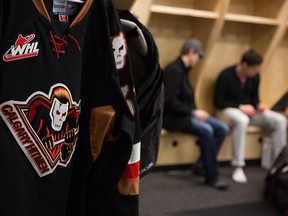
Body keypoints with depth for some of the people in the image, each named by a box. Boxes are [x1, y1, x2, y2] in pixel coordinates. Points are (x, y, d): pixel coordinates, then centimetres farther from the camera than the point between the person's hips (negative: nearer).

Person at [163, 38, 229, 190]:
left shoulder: (183, 69, 13)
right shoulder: (174, 70, -16)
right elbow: (170, 101, -24)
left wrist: (196, 112, 2)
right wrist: (193, 112, -22)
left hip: (185, 114, 10)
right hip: (172, 117, -10)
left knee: (222, 128, -6)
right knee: (206, 130, -31)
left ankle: (201, 166, 0)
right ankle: (212, 176, -19)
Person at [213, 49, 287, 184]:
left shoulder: (255, 76, 0)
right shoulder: (226, 76, -17)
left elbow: (254, 97, 12)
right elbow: (218, 102, -15)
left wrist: (259, 105, -11)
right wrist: (240, 107, -22)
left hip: (248, 110, 6)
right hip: (230, 109, -6)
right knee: (242, 120, -43)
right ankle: (238, 168, -38)